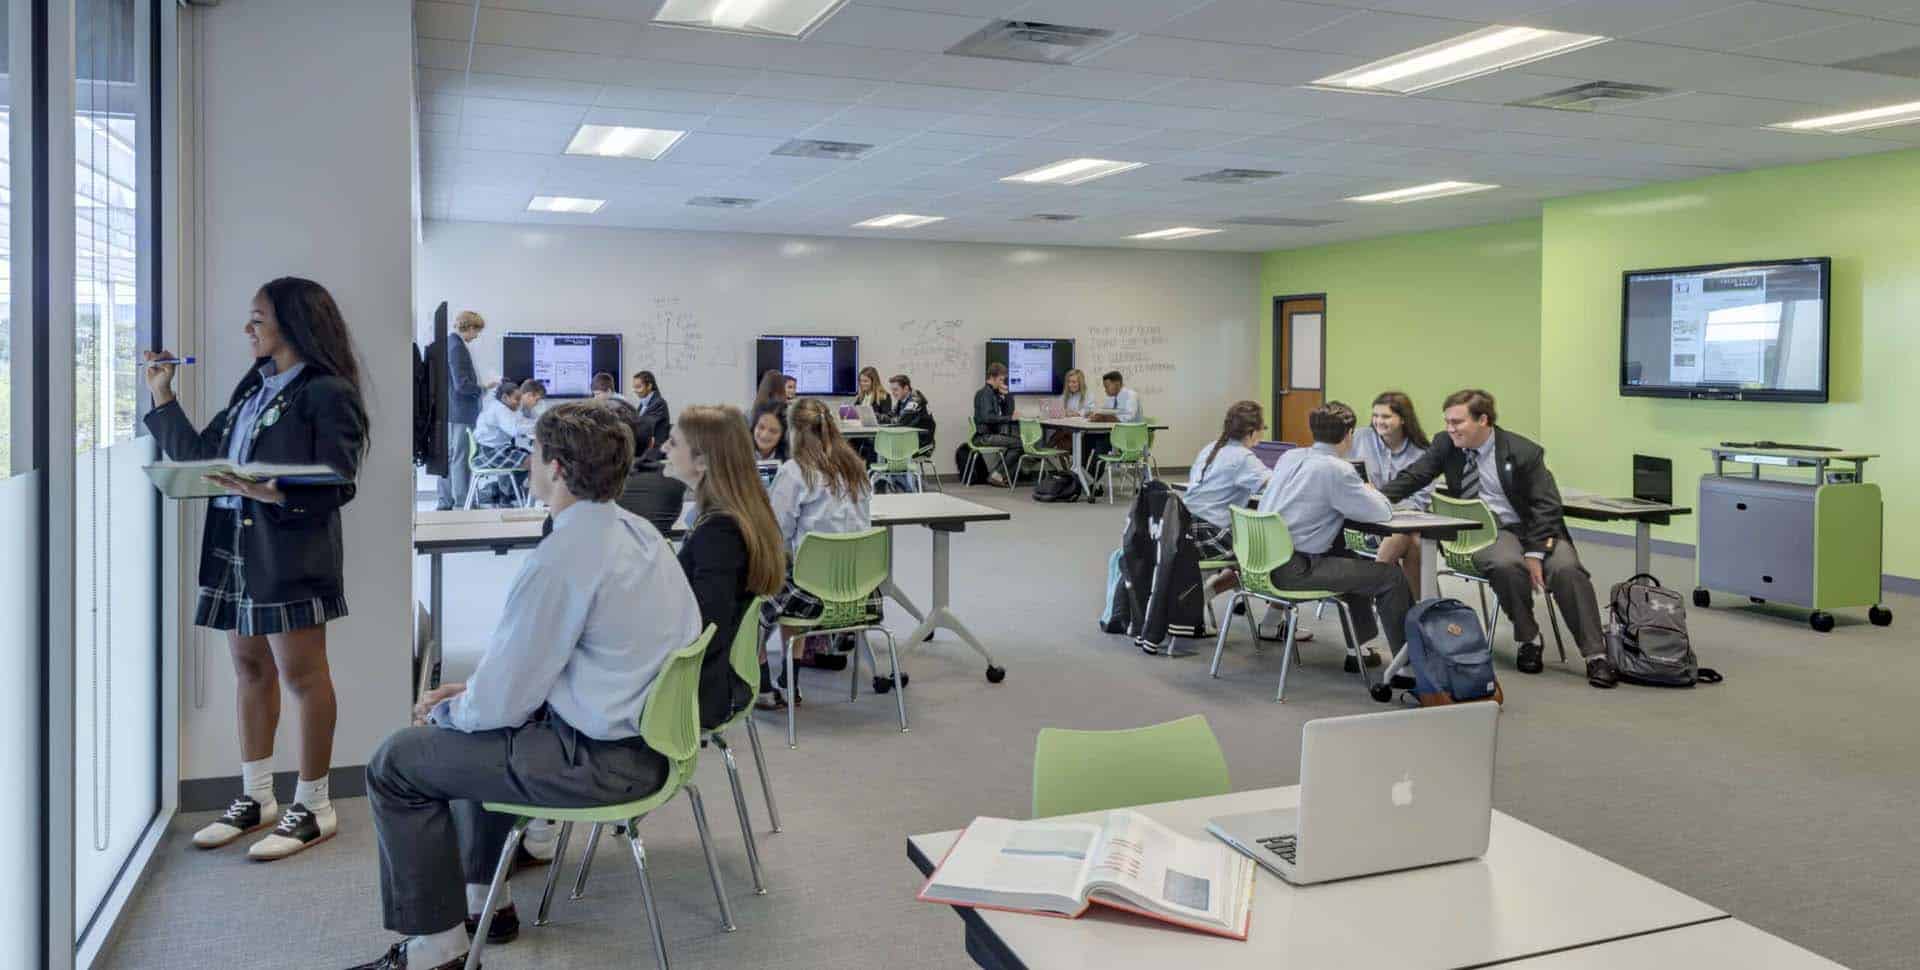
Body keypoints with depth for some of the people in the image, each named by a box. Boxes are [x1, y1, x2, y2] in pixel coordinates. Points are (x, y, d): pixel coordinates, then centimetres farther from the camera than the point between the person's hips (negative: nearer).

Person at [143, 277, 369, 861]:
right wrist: (162, 398, 15)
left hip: (292, 550, -8)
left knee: (300, 673, -2)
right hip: (236, 548, 9)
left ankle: (313, 807, 8)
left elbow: (336, 486, -14)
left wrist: (276, 495, -28)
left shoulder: (327, 393, -9)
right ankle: (256, 797, 25)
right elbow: (198, 456, 14)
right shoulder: (252, 389, 17)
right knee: (250, 668, 14)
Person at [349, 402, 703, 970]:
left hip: (605, 761, -9)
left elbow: (502, 701, -17)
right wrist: (471, 691, 12)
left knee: (396, 763, 3)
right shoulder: (636, 529, 5)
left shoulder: (562, 559, -23)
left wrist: (445, 711, 4)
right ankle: (486, 900, 38)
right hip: (647, 731, 10)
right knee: (473, 729, 30)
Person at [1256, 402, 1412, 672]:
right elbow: (1383, 513, -10)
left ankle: (1360, 649, 34)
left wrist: (1360, 493, 20)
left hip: (1265, 560, 9)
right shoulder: (1337, 469, -14)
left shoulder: (1289, 457, 9)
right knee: (1391, 577, 0)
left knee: (1356, 562, 30)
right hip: (1296, 569, -9)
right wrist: (1369, 491, 12)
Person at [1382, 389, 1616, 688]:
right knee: (1507, 565, -34)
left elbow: (1546, 506, -7)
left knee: (1566, 569, -28)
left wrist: (1534, 552, -17)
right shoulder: (1446, 445, 1)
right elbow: (1412, 478, 2)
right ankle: (1528, 641, -11)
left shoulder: (1524, 452, -7)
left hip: (1531, 528, 0)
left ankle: (1596, 655, -18)